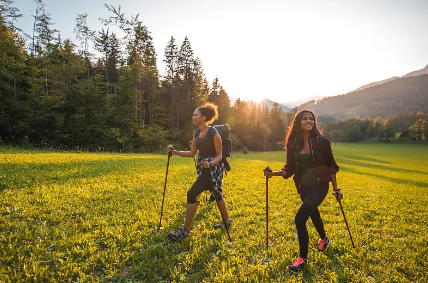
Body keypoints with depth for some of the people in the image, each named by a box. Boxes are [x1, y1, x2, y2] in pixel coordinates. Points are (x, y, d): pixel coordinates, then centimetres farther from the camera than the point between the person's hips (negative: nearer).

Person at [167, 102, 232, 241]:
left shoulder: (213, 133, -17)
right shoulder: (196, 133, 6)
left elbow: (219, 155, -13)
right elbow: (192, 153, 8)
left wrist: (210, 164, -31)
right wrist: (175, 152, -1)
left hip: (213, 168, -8)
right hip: (203, 167, 8)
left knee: (192, 194, -13)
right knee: (217, 194, 20)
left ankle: (185, 230, -3)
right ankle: (227, 220, 40)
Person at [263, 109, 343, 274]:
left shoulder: (322, 141, -12)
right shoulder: (292, 144, -4)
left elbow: (331, 166, -2)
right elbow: (290, 169, -4)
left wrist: (336, 189, 0)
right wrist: (272, 173, -21)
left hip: (319, 185, -4)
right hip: (303, 187, 5)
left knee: (300, 218, -17)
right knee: (313, 214, 26)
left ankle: (303, 259, 1)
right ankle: (324, 240, 57)